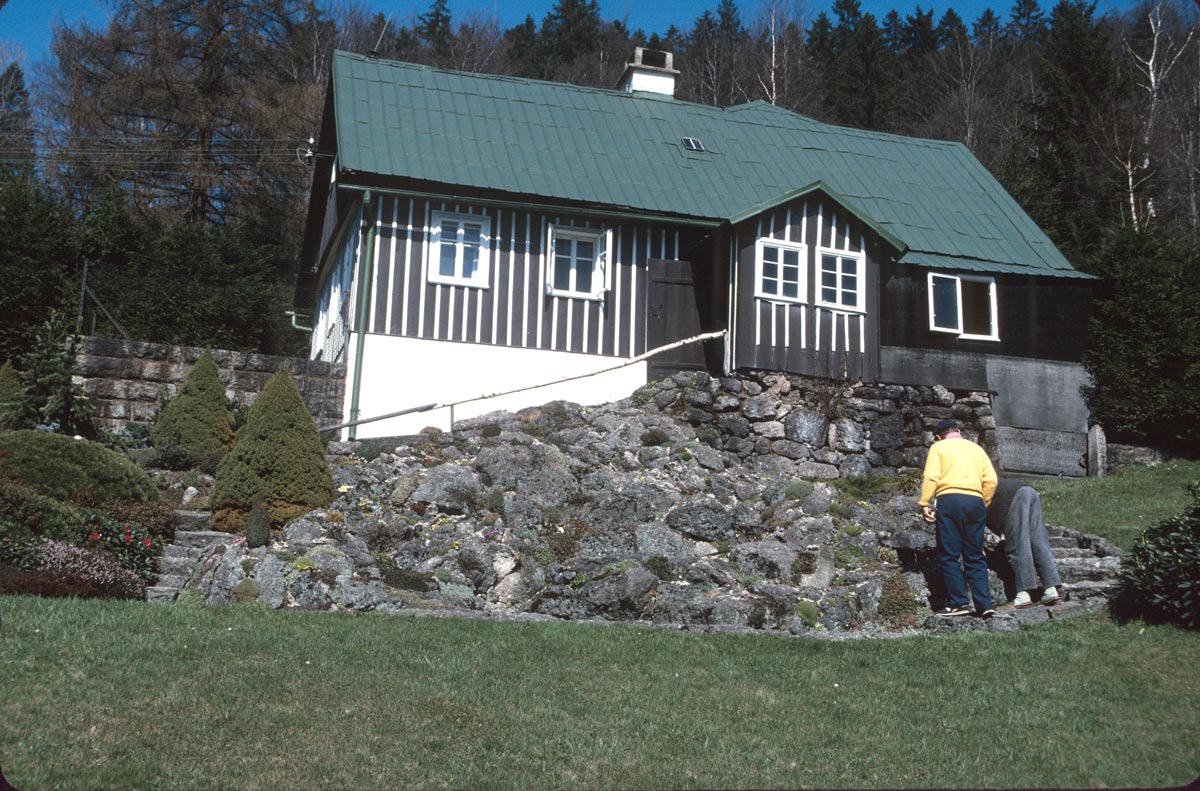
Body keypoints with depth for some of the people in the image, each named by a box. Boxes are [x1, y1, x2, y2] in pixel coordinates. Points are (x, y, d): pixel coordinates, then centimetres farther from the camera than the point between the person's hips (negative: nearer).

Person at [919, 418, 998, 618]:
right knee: (975, 557, 8)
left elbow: (931, 477, -5)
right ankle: (984, 604, 1)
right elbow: (991, 480, 10)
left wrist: (925, 504, -5)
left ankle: (958, 603, -6)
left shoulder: (938, 447, 11)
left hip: (949, 499, -4)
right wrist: (984, 504, 18)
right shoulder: (977, 449, 22)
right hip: (975, 501, 4)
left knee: (948, 556, -1)